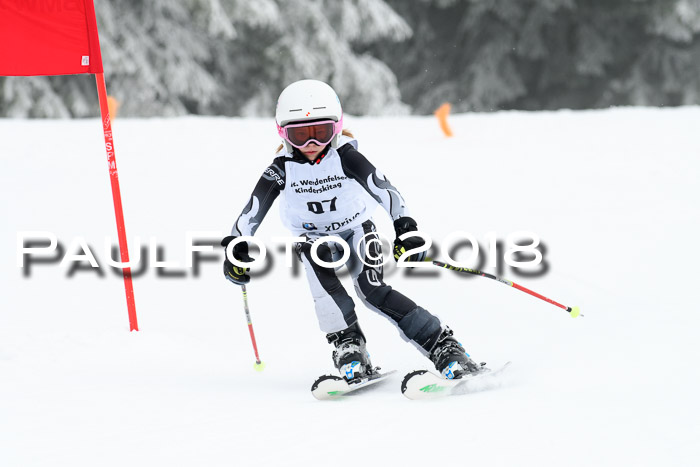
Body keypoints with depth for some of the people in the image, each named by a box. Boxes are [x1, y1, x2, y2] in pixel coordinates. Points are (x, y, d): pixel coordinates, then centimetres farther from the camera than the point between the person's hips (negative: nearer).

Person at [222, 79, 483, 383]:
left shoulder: (344, 156, -22)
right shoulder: (283, 168, -17)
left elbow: (382, 189, -29)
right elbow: (253, 210, -19)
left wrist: (406, 229, -38)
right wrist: (237, 249, -28)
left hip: (356, 229, -2)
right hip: (314, 237, 2)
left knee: (371, 289, -24)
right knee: (315, 258, -33)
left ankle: (442, 346, -21)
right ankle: (348, 344, -30)